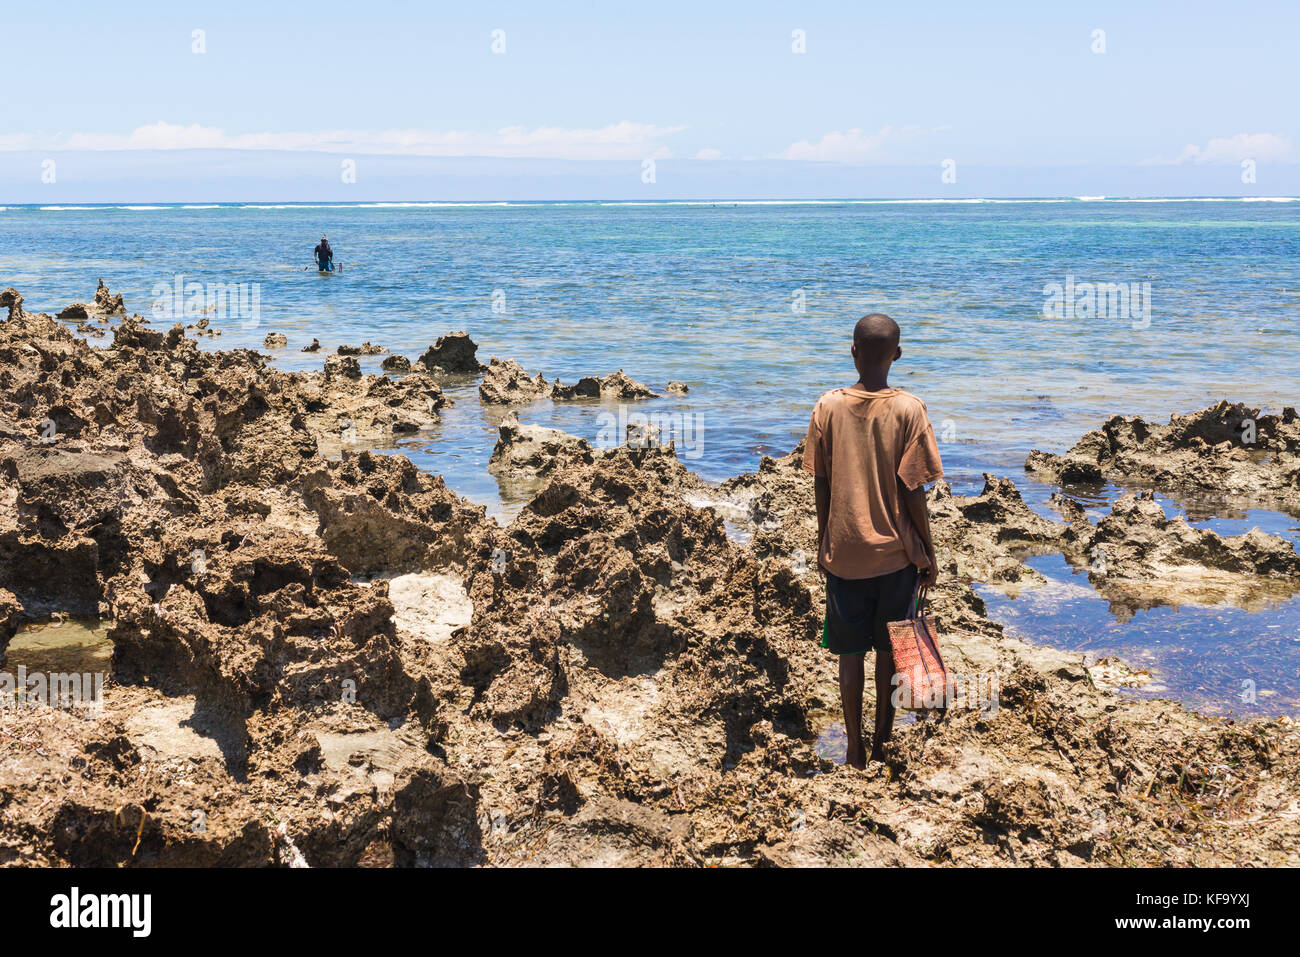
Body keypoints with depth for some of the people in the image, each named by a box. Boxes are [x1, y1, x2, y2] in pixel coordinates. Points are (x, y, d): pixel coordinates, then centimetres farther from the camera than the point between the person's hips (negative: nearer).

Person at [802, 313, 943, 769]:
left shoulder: (829, 407, -6)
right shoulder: (909, 410, -12)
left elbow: (821, 486, -1)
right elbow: (913, 492, -10)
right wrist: (928, 553, 1)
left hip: (844, 550, 1)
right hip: (895, 551, -1)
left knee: (850, 653, 10)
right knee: (890, 650, 14)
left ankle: (855, 749, 16)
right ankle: (884, 743, 23)